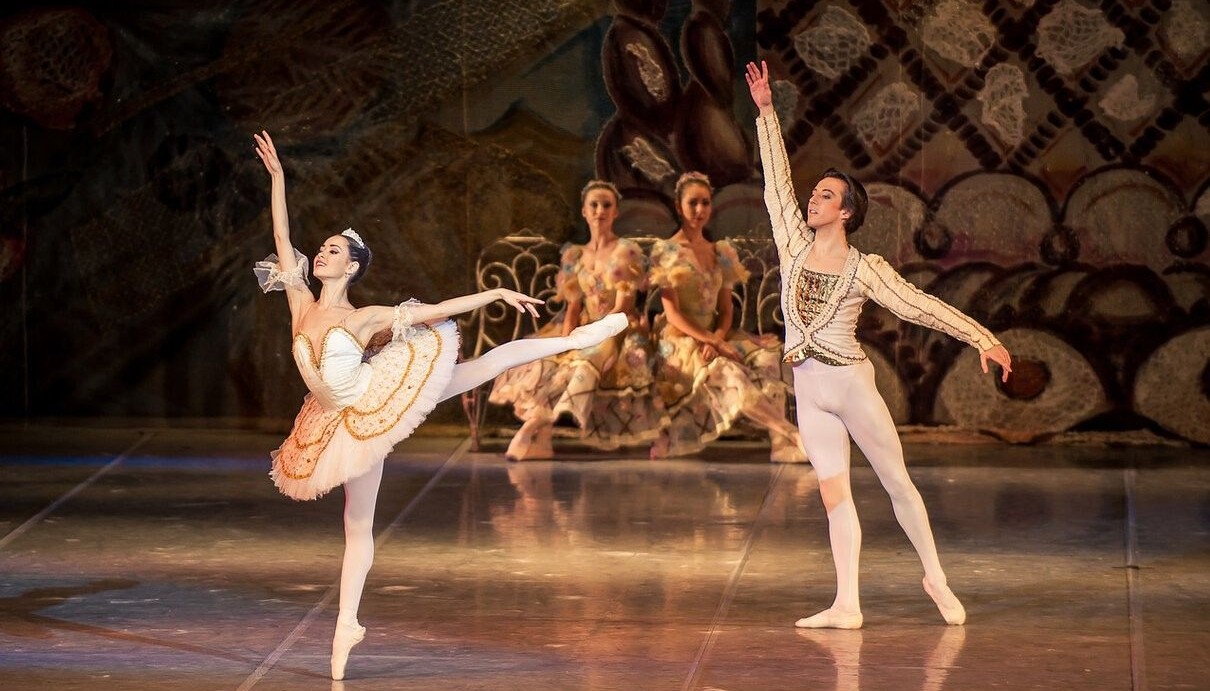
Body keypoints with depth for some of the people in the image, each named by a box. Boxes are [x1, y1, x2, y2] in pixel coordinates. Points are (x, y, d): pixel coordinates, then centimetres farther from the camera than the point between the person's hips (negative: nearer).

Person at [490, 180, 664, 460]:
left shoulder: (627, 252, -3)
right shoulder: (574, 256, 12)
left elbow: (622, 308, -9)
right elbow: (573, 308, 8)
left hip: (619, 333, -5)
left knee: (586, 366, -33)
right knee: (541, 365, -20)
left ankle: (538, 422, -23)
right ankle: (537, 442, -24)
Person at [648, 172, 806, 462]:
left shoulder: (722, 253, 13)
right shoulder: (665, 252, -3)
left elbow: (726, 310, 9)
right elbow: (673, 314, -10)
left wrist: (717, 339, -13)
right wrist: (714, 342, -19)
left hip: (714, 337, 5)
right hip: (679, 342, -5)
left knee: (766, 354, -23)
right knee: (730, 376, -32)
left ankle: (780, 442, -31)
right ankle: (795, 436, -28)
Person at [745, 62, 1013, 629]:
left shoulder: (864, 269, -5)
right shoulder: (795, 246, 5)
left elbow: (922, 306, -5)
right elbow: (776, 183, 6)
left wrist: (982, 339, -9)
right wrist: (766, 112, 5)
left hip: (850, 381, -4)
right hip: (808, 390, 4)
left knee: (896, 481, 3)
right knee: (834, 493, 1)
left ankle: (935, 578, 17)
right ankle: (847, 605, -2)